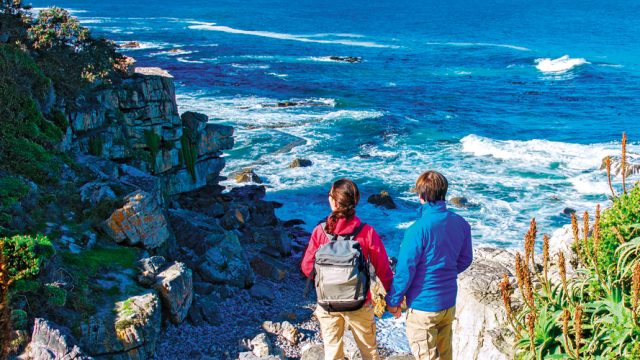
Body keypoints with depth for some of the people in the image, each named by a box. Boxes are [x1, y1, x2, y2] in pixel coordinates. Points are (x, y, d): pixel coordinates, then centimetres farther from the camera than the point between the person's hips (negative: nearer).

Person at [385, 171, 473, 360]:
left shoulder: (418, 229, -23)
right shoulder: (461, 224, -3)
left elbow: (405, 271, -18)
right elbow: (465, 259, 9)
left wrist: (393, 301, -5)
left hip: (423, 307, -6)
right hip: (449, 304, 6)